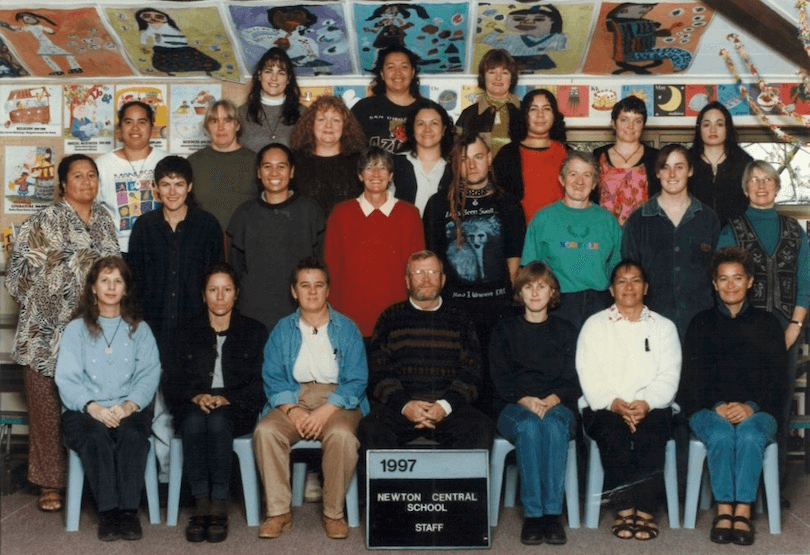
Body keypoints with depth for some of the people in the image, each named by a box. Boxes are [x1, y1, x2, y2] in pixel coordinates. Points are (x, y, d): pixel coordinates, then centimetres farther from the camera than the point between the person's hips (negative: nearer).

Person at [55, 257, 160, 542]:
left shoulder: (139, 329, 17)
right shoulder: (76, 329, 14)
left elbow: (150, 374, 4)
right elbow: (66, 378, 1)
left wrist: (129, 405, -16)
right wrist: (92, 406, -17)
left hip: (129, 410, 1)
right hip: (85, 411, -1)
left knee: (132, 435, -33)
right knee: (96, 436, -34)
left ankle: (128, 510, -32)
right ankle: (108, 512, -31)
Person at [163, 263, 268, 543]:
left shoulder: (254, 331, 12)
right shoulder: (188, 332, 18)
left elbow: (260, 383, 2)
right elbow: (171, 381, 9)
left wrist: (227, 399, -14)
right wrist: (195, 397, -12)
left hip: (236, 408, -1)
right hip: (194, 406, 2)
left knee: (218, 421, -36)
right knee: (194, 422, -34)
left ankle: (219, 506, -33)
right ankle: (201, 503, -32)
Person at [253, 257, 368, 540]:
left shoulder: (347, 329, 6)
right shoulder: (282, 329, 12)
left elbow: (357, 379, -3)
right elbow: (272, 377, 3)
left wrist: (326, 411, -18)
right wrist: (291, 410, -16)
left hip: (337, 400, -2)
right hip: (293, 399, 2)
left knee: (342, 435, -35)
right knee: (265, 430, -29)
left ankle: (334, 513, -17)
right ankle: (278, 511, -18)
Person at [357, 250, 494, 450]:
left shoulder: (459, 320, 18)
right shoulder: (390, 318, 15)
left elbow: (472, 373, 9)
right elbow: (378, 373, 7)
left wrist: (445, 406, -9)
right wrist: (404, 405, -11)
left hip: (450, 408, 1)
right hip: (397, 407, -1)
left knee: (482, 428, -29)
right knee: (371, 429, -32)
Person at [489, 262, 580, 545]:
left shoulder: (565, 331, 16)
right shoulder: (505, 330, 14)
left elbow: (572, 381, 6)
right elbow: (501, 378, 3)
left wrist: (551, 401, -14)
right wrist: (526, 401, -15)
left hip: (557, 406, 0)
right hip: (515, 407, 0)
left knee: (554, 426, -36)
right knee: (529, 427, -36)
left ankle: (552, 512, -37)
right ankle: (532, 513, -35)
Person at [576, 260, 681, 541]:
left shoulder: (664, 327, 18)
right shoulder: (594, 325, 14)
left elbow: (668, 376, 5)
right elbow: (589, 375, 2)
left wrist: (646, 403, -14)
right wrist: (614, 403, -16)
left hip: (651, 407, 1)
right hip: (604, 408, 0)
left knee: (650, 432, -33)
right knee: (613, 432, -33)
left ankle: (645, 509, -28)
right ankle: (624, 507, -27)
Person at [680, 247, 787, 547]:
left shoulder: (767, 323, 13)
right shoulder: (701, 323, 14)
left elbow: (778, 379, 6)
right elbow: (692, 378, 6)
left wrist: (751, 408, -11)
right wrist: (718, 407, -11)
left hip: (756, 411, 0)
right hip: (709, 410, 0)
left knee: (750, 435, -34)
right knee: (721, 435, -33)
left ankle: (743, 513, -32)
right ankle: (724, 510, -30)